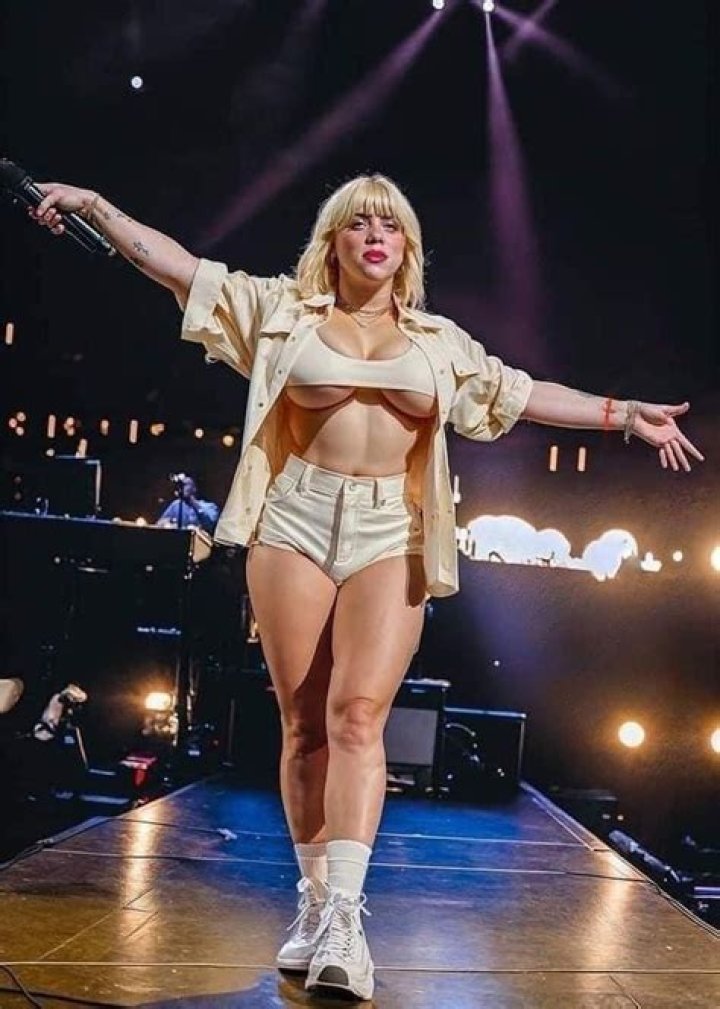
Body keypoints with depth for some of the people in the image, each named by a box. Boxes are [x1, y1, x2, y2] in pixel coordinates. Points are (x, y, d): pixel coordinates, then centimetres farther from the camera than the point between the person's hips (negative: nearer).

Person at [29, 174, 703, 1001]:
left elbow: (525, 395, 18)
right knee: (305, 721, 0)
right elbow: (176, 264, 11)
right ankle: (315, 902, 9)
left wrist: (626, 414, 15)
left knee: (357, 713, -15)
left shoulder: (440, 342, 16)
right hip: (296, 522, 0)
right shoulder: (283, 310, 12)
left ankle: (344, 919, -20)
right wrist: (93, 204, 7)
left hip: (391, 536, 0)